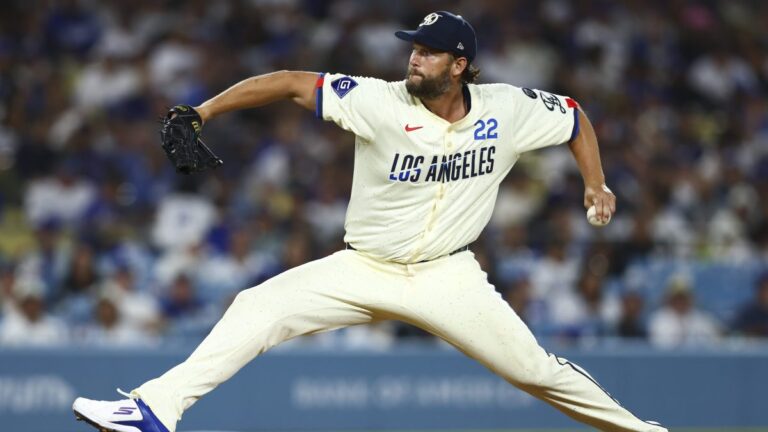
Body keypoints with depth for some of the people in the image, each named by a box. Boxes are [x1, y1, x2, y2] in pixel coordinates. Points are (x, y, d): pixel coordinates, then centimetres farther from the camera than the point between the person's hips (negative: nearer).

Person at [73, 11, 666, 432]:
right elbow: (293, 84, -21)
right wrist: (204, 111, -29)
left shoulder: (507, 111, -10)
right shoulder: (381, 102, -17)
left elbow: (575, 117, 9)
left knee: (534, 369, -1)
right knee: (260, 308, -17)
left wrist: (596, 184, 0)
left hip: (448, 275, 1)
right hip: (364, 270, 0)